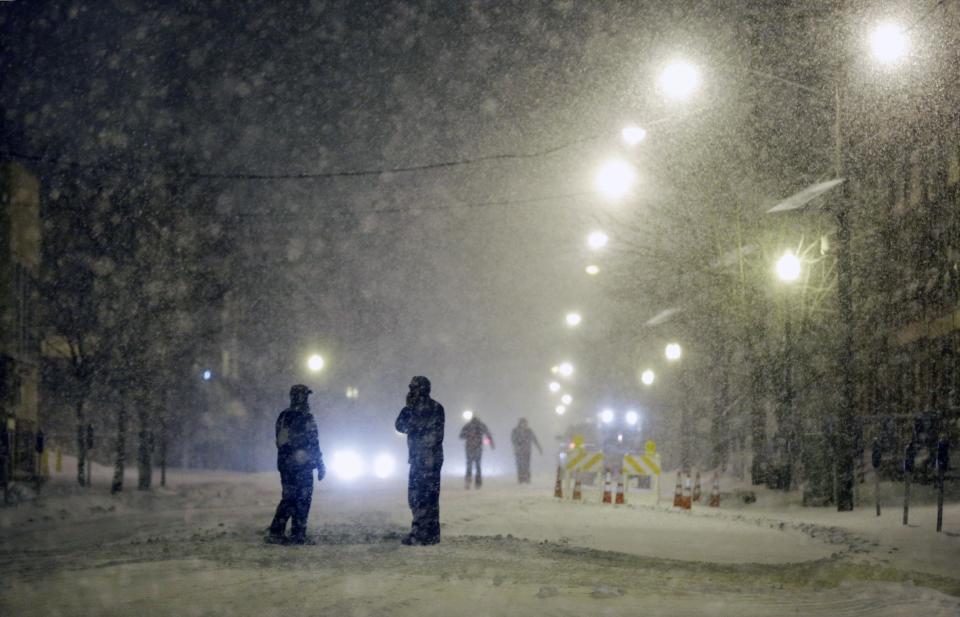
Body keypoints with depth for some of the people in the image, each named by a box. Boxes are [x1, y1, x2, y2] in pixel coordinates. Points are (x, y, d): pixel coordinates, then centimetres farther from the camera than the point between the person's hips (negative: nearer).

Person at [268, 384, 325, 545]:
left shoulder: (283, 417, 9)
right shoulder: (306, 418, -13)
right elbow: (313, 443, -13)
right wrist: (321, 466, -7)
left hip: (285, 465, 7)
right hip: (302, 465, -7)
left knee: (288, 499, 12)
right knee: (303, 500, 0)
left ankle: (275, 533, 7)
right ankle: (298, 535, -1)